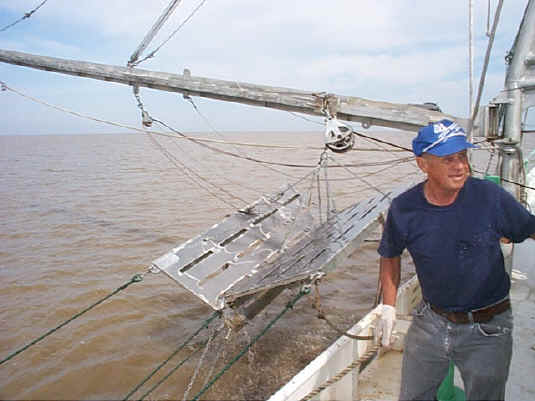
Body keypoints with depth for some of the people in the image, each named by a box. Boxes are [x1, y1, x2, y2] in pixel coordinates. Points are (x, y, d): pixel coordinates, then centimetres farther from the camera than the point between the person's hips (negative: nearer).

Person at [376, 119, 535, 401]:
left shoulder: (491, 197, -16)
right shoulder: (403, 209, -12)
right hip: (430, 322, 2)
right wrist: (388, 306, 0)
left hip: (486, 332, -1)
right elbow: (390, 255, 4)